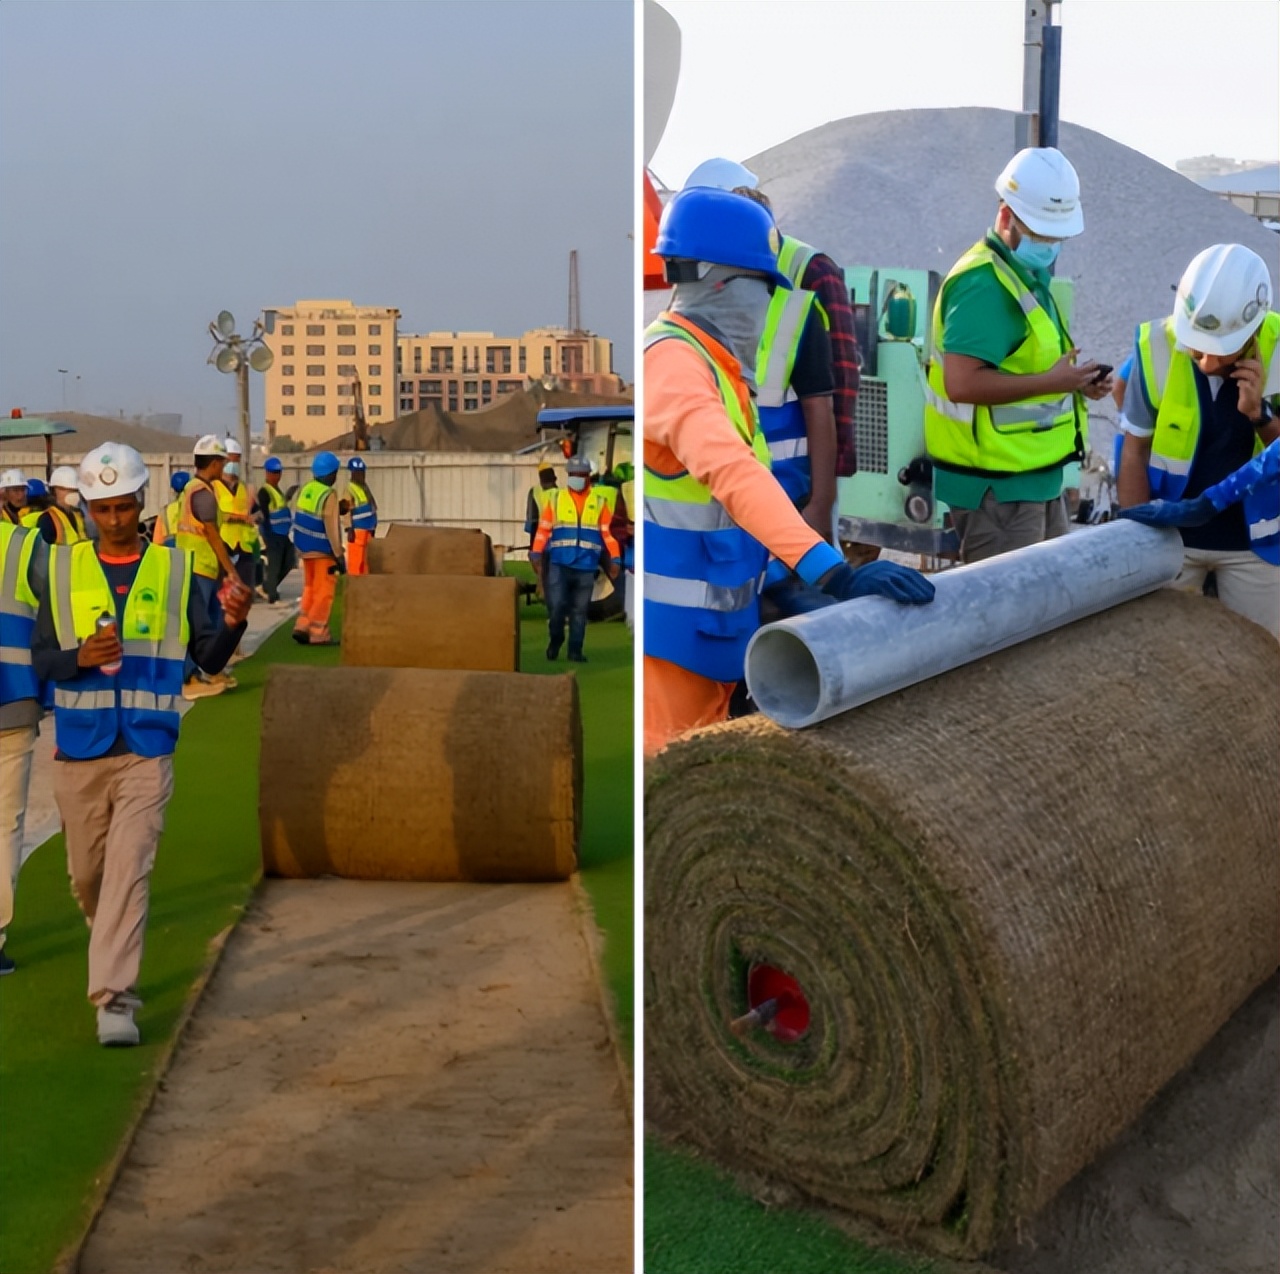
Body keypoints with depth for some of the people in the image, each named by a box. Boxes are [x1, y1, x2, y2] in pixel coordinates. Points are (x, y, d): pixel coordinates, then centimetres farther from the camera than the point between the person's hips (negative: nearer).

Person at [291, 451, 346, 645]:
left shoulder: (305, 489, 4)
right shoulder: (329, 495, -18)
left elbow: (301, 519, 9)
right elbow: (331, 527, -20)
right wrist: (339, 555, -16)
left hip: (304, 548, 7)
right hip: (322, 551, -7)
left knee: (310, 588, 19)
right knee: (324, 591, 2)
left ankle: (302, 626, 14)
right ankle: (318, 633, 4)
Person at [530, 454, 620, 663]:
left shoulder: (599, 501, 8)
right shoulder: (556, 499, 7)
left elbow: (608, 532, 5)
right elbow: (543, 529, 4)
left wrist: (615, 559, -2)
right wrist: (536, 554, -6)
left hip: (586, 566, 1)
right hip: (559, 564, 0)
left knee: (579, 610, 4)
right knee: (556, 605, -8)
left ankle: (575, 650, 13)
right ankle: (555, 639, 17)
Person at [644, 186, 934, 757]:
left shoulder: (707, 359, 12)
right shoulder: (671, 361, -21)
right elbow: (734, 475, -35)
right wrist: (833, 573, -43)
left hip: (712, 612, 10)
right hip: (674, 621, -10)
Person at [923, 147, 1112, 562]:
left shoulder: (1028, 275, 13)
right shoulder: (984, 284, -18)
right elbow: (962, 383, -27)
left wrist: (1074, 380, 5)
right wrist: (1050, 382, -23)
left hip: (1038, 478, 10)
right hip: (997, 487, -10)